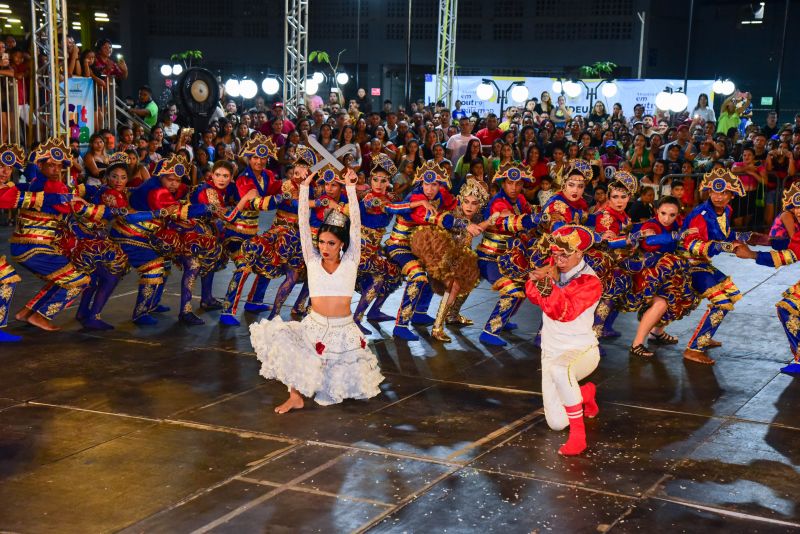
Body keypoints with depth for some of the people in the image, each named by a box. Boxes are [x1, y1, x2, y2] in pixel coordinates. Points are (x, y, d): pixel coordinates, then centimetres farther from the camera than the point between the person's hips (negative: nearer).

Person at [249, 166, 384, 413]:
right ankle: (296, 395, -11)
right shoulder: (313, 260, 2)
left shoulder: (349, 261, -2)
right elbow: (303, 224, -4)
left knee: (349, 385, 2)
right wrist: (304, 187, -10)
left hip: (343, 331, -1)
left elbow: (355, 224, -9)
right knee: (275, 337, -23)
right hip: (314, 327, 1)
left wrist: (350, 188, -14)